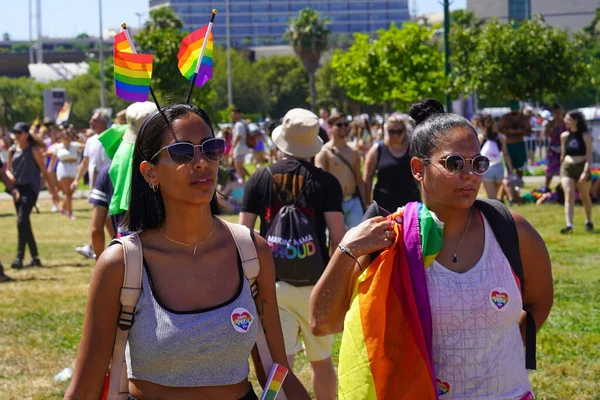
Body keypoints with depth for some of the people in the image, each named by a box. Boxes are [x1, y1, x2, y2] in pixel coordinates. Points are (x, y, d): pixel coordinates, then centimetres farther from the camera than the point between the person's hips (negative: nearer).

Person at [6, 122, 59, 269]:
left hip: (30, 188, -6)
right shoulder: (12, 150, 11)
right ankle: (35, 258, 20)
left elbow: (44, 172, 0)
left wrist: (53, 191, 1)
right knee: (25, 225, 10)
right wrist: (9, 175, -7)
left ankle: (19, 257, -23)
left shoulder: (34, 150, -3)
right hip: (17, 189, 6)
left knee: (22, 221, -20)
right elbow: (8, 169, 18)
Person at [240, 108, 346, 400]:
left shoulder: (259, 179, 1)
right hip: (315, 283, -1)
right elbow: (338, 237, -8)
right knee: (321, 360, 16)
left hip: (272, 282, 1)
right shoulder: (325, 182, -4)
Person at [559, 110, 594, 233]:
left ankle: (589, 222, 33)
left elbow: (589, 155, -10)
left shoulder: (585, 136, -6)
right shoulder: (564, 136, 6)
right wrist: (561, 170, 15)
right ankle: (569, 225, -22)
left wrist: (586, 171, -20)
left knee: (585, 197, 13)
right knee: (569, 195, -13)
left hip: (582, 167, -2)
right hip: (567, 168, 2)